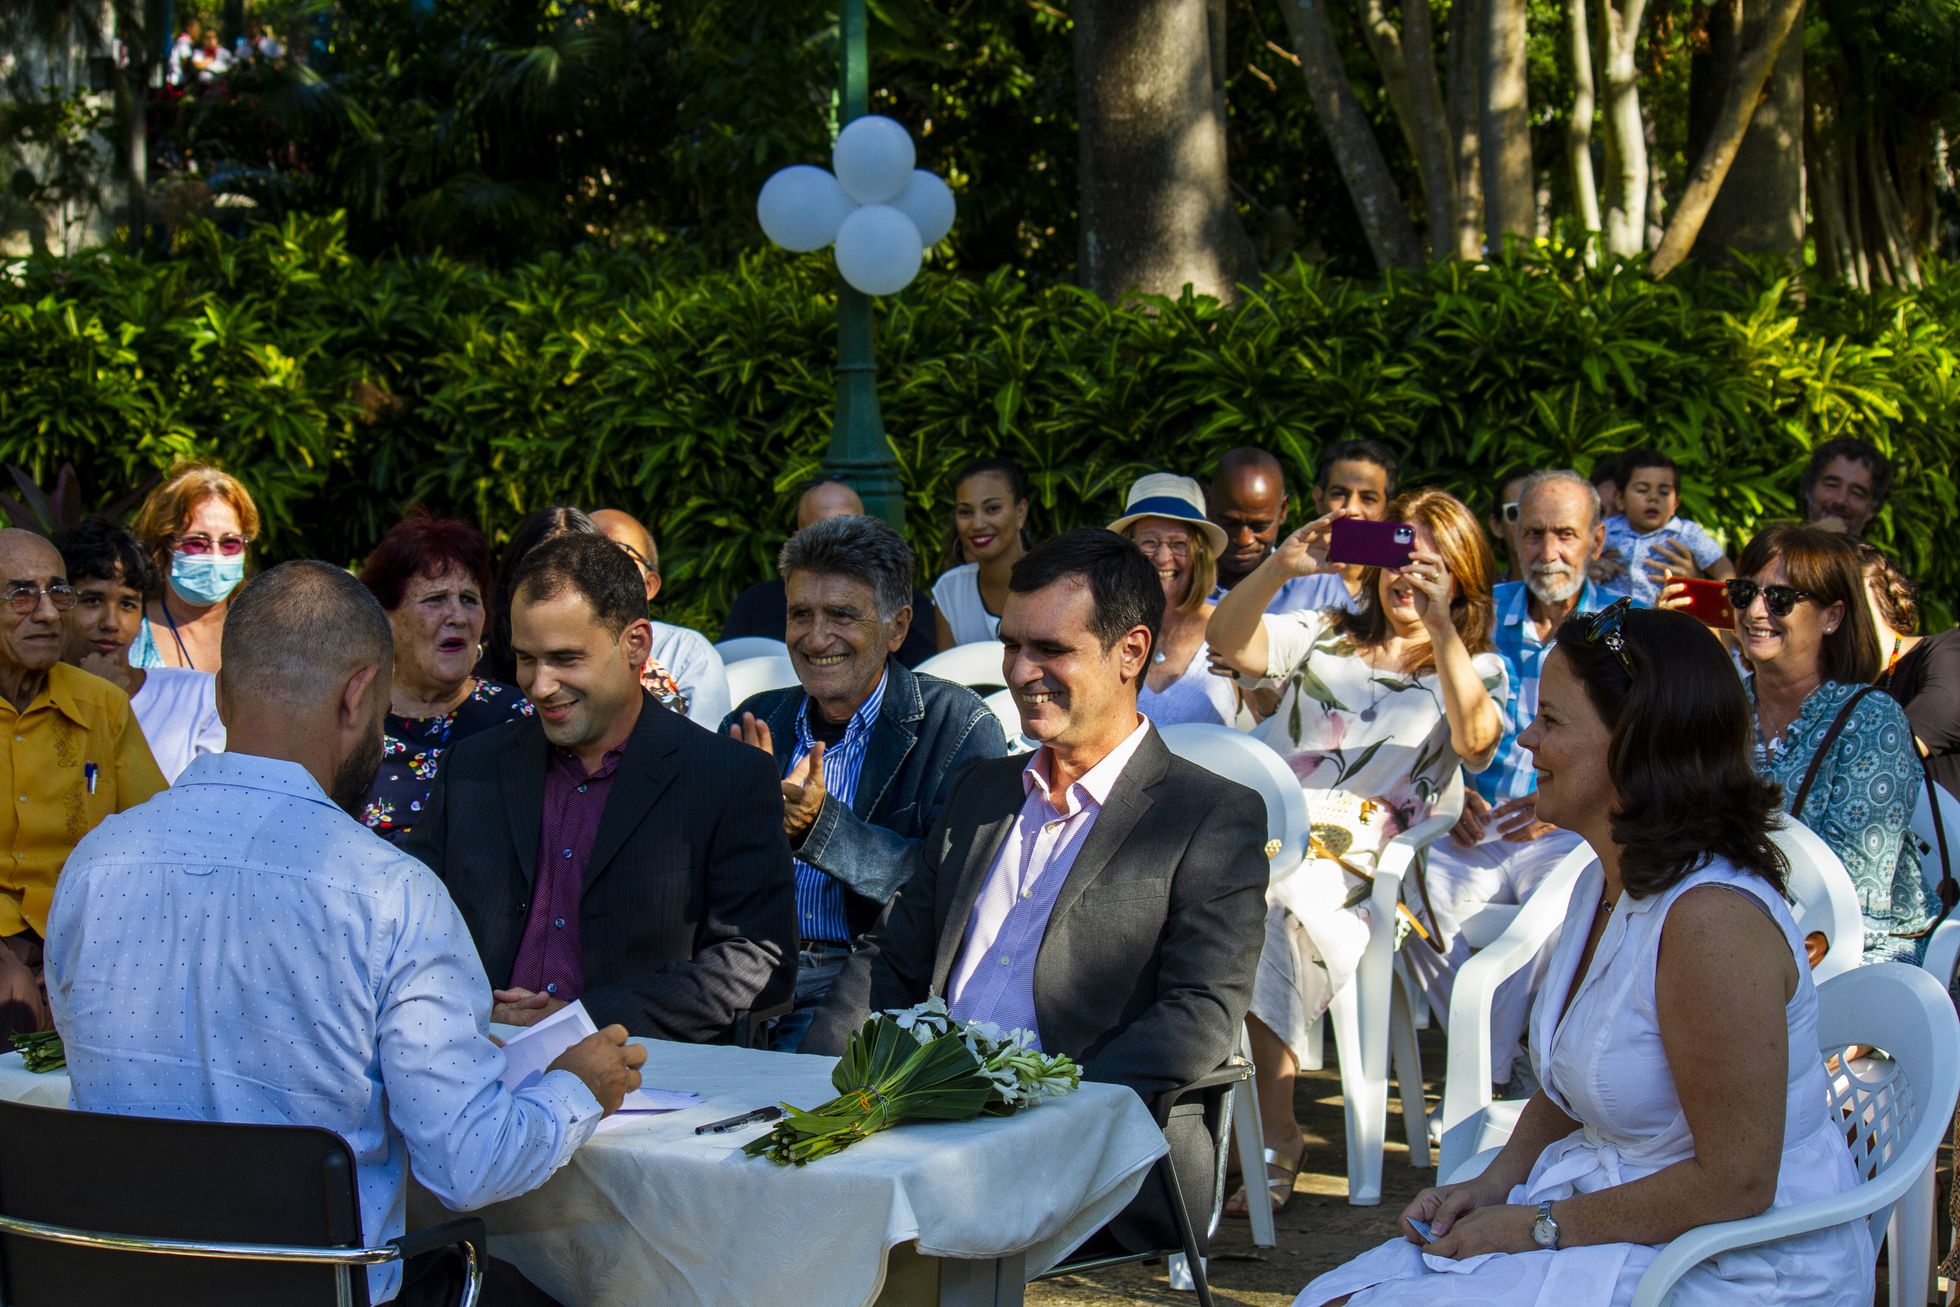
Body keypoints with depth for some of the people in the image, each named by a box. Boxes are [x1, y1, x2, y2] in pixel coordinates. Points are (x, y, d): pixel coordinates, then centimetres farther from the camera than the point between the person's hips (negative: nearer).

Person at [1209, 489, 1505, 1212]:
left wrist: (1439, 623, -16)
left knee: (1273, 905, -37)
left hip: (1346, 865, -3)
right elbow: (1229, 642, 8)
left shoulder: (1475, 671, 17)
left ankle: (1276, 1138, -32)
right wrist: (1279, 568, -9)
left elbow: (1476, 741, -7)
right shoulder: (1325, 635, 25)